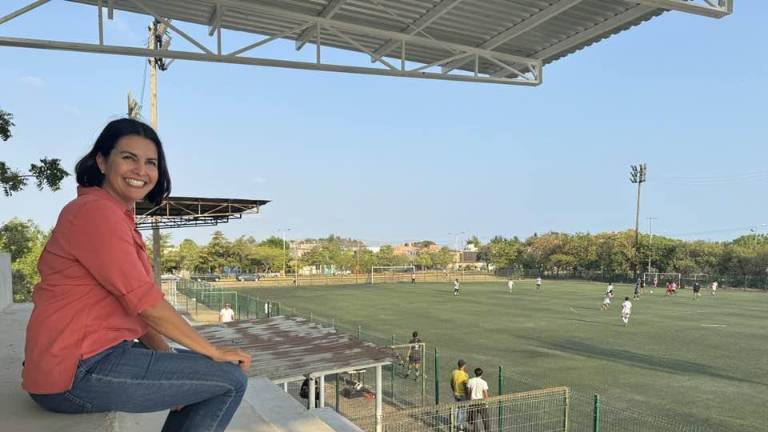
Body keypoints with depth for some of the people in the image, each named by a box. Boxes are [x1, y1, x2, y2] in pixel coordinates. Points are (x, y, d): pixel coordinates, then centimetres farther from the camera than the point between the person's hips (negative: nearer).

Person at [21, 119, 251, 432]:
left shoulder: (119, 217, 17)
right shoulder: (95, 211, -15)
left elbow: (134, 305, 13)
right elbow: (145, 302, -20)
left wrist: (167, 355, 1)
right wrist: (213, 351, -12)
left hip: (91, 357, 10)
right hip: (78, 373, -10)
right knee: (231, 379, -12)